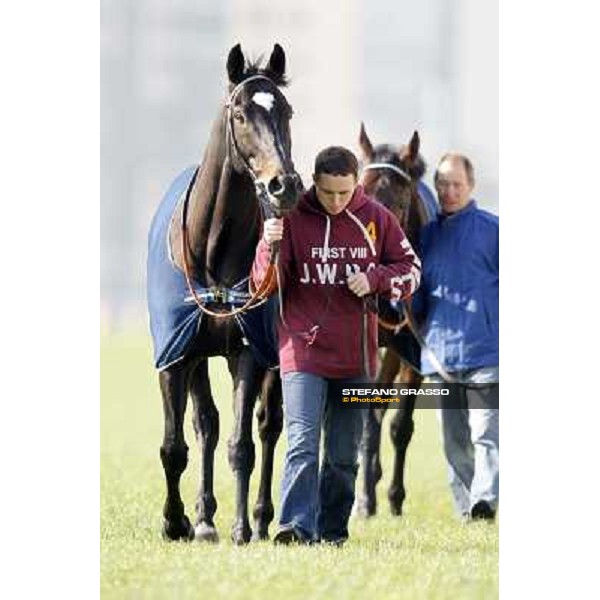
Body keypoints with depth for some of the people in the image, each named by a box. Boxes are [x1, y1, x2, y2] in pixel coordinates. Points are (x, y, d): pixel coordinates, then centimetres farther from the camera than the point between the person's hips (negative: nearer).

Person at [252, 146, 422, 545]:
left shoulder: (376, 219, 2)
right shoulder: (292, 219, -4)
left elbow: (411, 269, 8)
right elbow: (266, 284, -5)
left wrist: (375, 278, -11)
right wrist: (270, 246, -25)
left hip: (356, 356, 3)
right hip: (304, 351, -3)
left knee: (344, 454, 10)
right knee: (303, 444, -15)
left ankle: (333, 530, 18)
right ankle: (297, 526, -22)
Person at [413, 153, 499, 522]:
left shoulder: (492, 229, 1)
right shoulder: (428, 234, 15)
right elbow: (418, 295, 21)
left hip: (485, 351, -5)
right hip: (440, 351, 5)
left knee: (486, 432, -14)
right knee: (454, 439, 8)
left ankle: (485, 499, -23)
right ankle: (466, 506, 14)